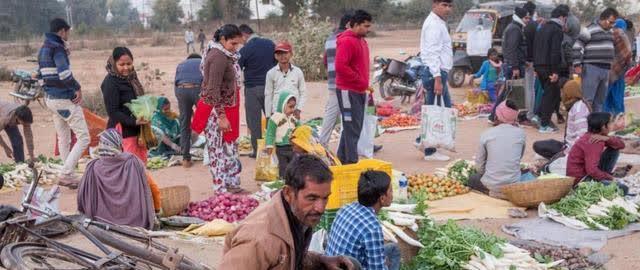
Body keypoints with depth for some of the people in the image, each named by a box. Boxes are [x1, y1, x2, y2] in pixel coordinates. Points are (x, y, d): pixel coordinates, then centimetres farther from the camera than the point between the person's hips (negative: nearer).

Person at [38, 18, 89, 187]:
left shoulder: (43, 49, 14)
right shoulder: (58, 48, -15)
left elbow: (41, 74, 19)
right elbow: (64, 74, -27)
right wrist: (77, 89, -13)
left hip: (50, 98, 10)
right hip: (65, 99, -10)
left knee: (63, 139, 16)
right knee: (84, 137, -5)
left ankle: (69, 175, 21)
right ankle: (66, 174, -10)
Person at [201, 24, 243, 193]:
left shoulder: (225, 55, 11)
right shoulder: (218, 57, -19)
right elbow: (213, 90, -23)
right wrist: (222, 116, -23)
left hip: (227, 109, 10)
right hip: (218, 111, -10)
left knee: (229, 148, 13)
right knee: (221, 149, -2)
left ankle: (231, 185, 22)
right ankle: (223, 189, 6)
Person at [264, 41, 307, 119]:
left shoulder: (298, 72, 4)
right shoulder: (271, 73, 2)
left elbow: (303, 93, 8)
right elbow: (268, 95, 5)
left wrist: (298, 109, -4)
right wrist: (268, 115, 3)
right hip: (277, 112, -1)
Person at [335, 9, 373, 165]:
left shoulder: (361, 40, 15)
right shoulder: (347, 41, -15)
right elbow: (340, 66, -23)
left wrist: (364, 83, 12)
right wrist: (359, 80, -17)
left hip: (359, 91, 10)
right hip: (348, 91, -9)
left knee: (355, 127, 14)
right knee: (352, 128, -8)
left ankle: (342, 159, 24)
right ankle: (351, 162, -4)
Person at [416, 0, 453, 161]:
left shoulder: (439, 23, 18)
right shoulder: (434, 24, -15)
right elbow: (432, 53, -22)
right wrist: (437, 79, -27)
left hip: (439, 72, 10)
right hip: (436, 73, -10)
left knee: (446, 109, 17)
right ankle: (430, 151, 5)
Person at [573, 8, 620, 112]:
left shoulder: (610, 32, 17)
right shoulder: (591, 30, -8)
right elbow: (577, 46, -11)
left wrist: (611, 65, 28)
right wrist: (577, 64, -16)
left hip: (606, 69, 8)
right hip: (592, 68, -8)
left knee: (600, 100, 12)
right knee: (587, 99, -9)